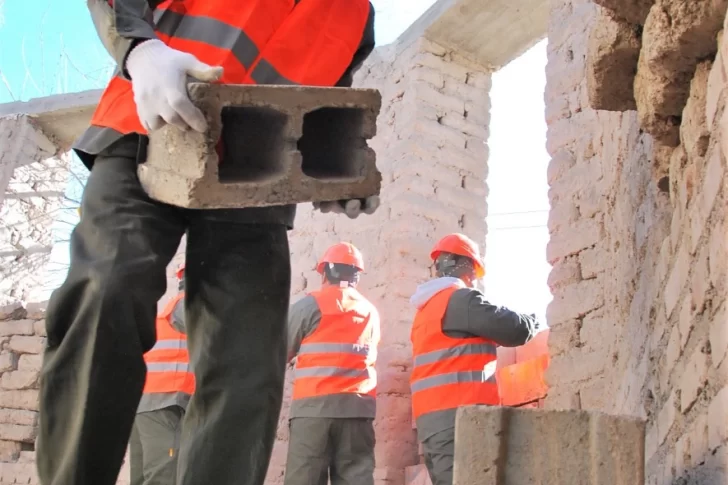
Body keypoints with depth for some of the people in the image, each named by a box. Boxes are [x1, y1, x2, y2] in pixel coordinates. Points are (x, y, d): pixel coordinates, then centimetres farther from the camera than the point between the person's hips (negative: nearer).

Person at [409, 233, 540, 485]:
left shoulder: (427, 308, 24)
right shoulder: (460, 298, -5)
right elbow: (512, 329, -7)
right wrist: (531, 322, 15)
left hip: (433, 415, 9)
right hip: (456, 413, -9)